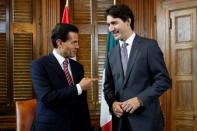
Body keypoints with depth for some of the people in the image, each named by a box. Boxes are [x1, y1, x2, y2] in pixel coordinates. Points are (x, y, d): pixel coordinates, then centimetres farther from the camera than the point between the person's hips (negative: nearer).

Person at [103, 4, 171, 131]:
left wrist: (140, 99, -17)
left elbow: (164, 80, -9)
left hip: (145, 119, -5)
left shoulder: (149, 45, -4)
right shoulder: (112, 54, 12)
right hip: (120, 119, 5)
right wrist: (112, 102, -5)